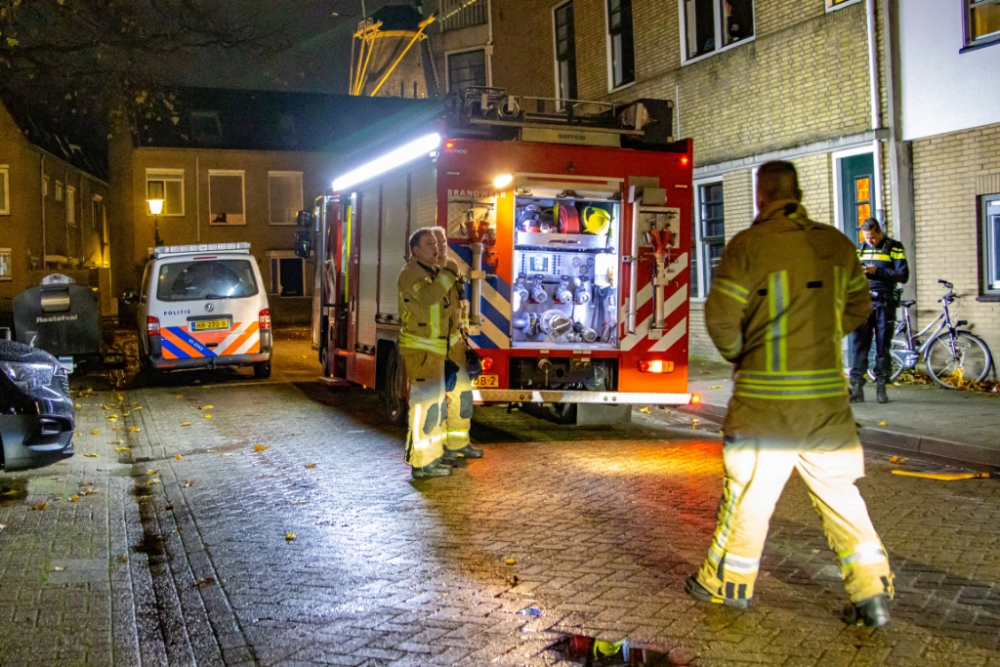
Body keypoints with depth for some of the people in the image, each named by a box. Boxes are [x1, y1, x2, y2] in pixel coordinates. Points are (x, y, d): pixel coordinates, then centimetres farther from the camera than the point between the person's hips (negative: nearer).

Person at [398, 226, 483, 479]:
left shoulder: (440, 269, 10)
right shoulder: (411, 273, -16)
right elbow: (428, 296, -36)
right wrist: (448, 272, -29)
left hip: (449, 344, 9)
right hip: (422, 349, -9)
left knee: (460, 391, 18)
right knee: (428, 402, -11)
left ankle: (457, 443, 35)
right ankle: (423, 461, -6)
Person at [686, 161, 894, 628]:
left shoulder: (748, 245, -10)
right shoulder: (836, 244, 5)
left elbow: (721, 315, -10)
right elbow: (858, 306, 15)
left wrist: (739, 354, 9)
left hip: (766, 397, -4)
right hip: (828, 396, 4)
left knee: (748, 492, 9)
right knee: (839, 492, 13)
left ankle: (728, 582, 23)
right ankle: (872, 593, 13)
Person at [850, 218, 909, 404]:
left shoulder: (894, 248, 1)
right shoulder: (860, 249, 13)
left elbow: (903, 275, -6)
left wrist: (877, 271, -17)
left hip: (884, 303, -3)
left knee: (883, 345, 2)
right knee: (860, 344, -1)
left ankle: (881, 387, 9)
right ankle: (856, 387, -1)